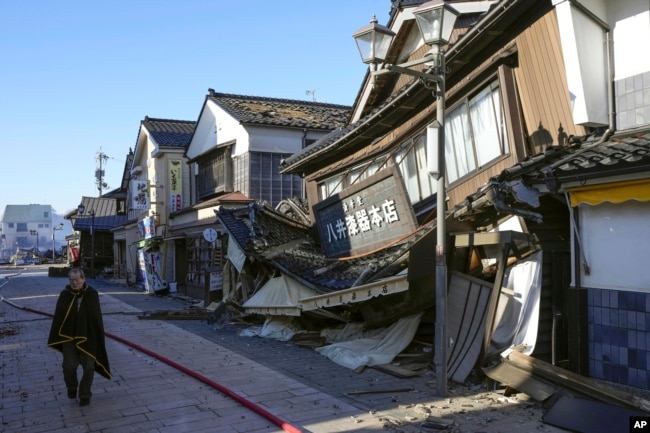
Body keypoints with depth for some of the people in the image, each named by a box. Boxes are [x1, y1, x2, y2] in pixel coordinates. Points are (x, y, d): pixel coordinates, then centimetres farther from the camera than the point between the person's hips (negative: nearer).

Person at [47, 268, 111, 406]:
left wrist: (99, 337, 1)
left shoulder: (92, 294, -2)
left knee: (88, 367, 3)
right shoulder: (65, 295, -1)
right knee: (69, 365, -8)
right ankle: (71, 387, 24)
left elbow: (97, 318, 2)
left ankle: (84, 395, 22)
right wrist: (55, 338, -1)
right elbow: (57, 318, 2)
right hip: (68, 337, 0)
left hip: (88, 337, 0)